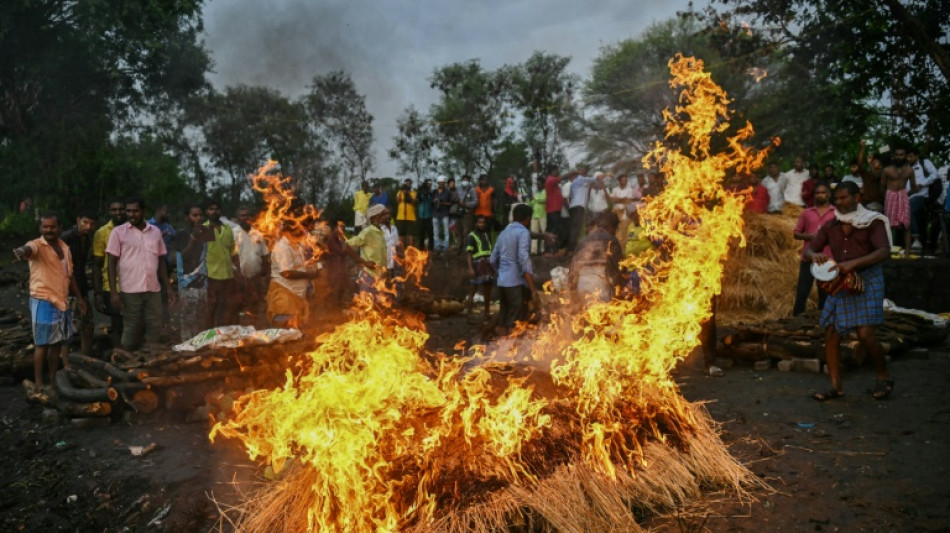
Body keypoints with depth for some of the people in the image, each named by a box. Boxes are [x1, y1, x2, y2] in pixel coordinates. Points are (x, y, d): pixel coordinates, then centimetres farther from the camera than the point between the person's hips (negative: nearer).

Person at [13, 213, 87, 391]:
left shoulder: (65, 248, 10)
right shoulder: (37, 245, -12)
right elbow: (28, 249, -38)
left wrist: (79, 297, 20)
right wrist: (21, 251, -62)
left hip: (62, 301, 7)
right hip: (43, 301, -7)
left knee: (58, 343, 13)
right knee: (42, 343, -3)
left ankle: (54, 379, 23)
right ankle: (38, 383, 4)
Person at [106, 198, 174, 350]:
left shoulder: (155, 231, 9)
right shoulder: (118, 232, -1)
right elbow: (112, 263, -2)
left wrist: (168, 288, 9)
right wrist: (113, 292, -9)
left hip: (153, 290, 3)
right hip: (130, 290, -3)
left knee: (154, 329, 6)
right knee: (131, 330, 4)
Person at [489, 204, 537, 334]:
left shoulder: (503, 232, 15)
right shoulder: (523, 232, -7)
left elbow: (493, 260, 17)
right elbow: (524, 260, -18)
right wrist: (533, 289, -20)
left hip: (502, 282, 7)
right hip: (517, 282, -7)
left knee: (504, 321, 12)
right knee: (516, 324, -5)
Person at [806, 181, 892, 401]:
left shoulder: (872, 222, -4)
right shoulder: (831, 226, 10)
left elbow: (884, 252, -17)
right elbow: (808, 250, 9)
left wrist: (854, 263, -30)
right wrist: (814, 255, -16)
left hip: (867, 280, -5)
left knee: (865, 333, -14)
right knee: (831, 334, 0)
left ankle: (884, 377, 12)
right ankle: (836, 386, 10)